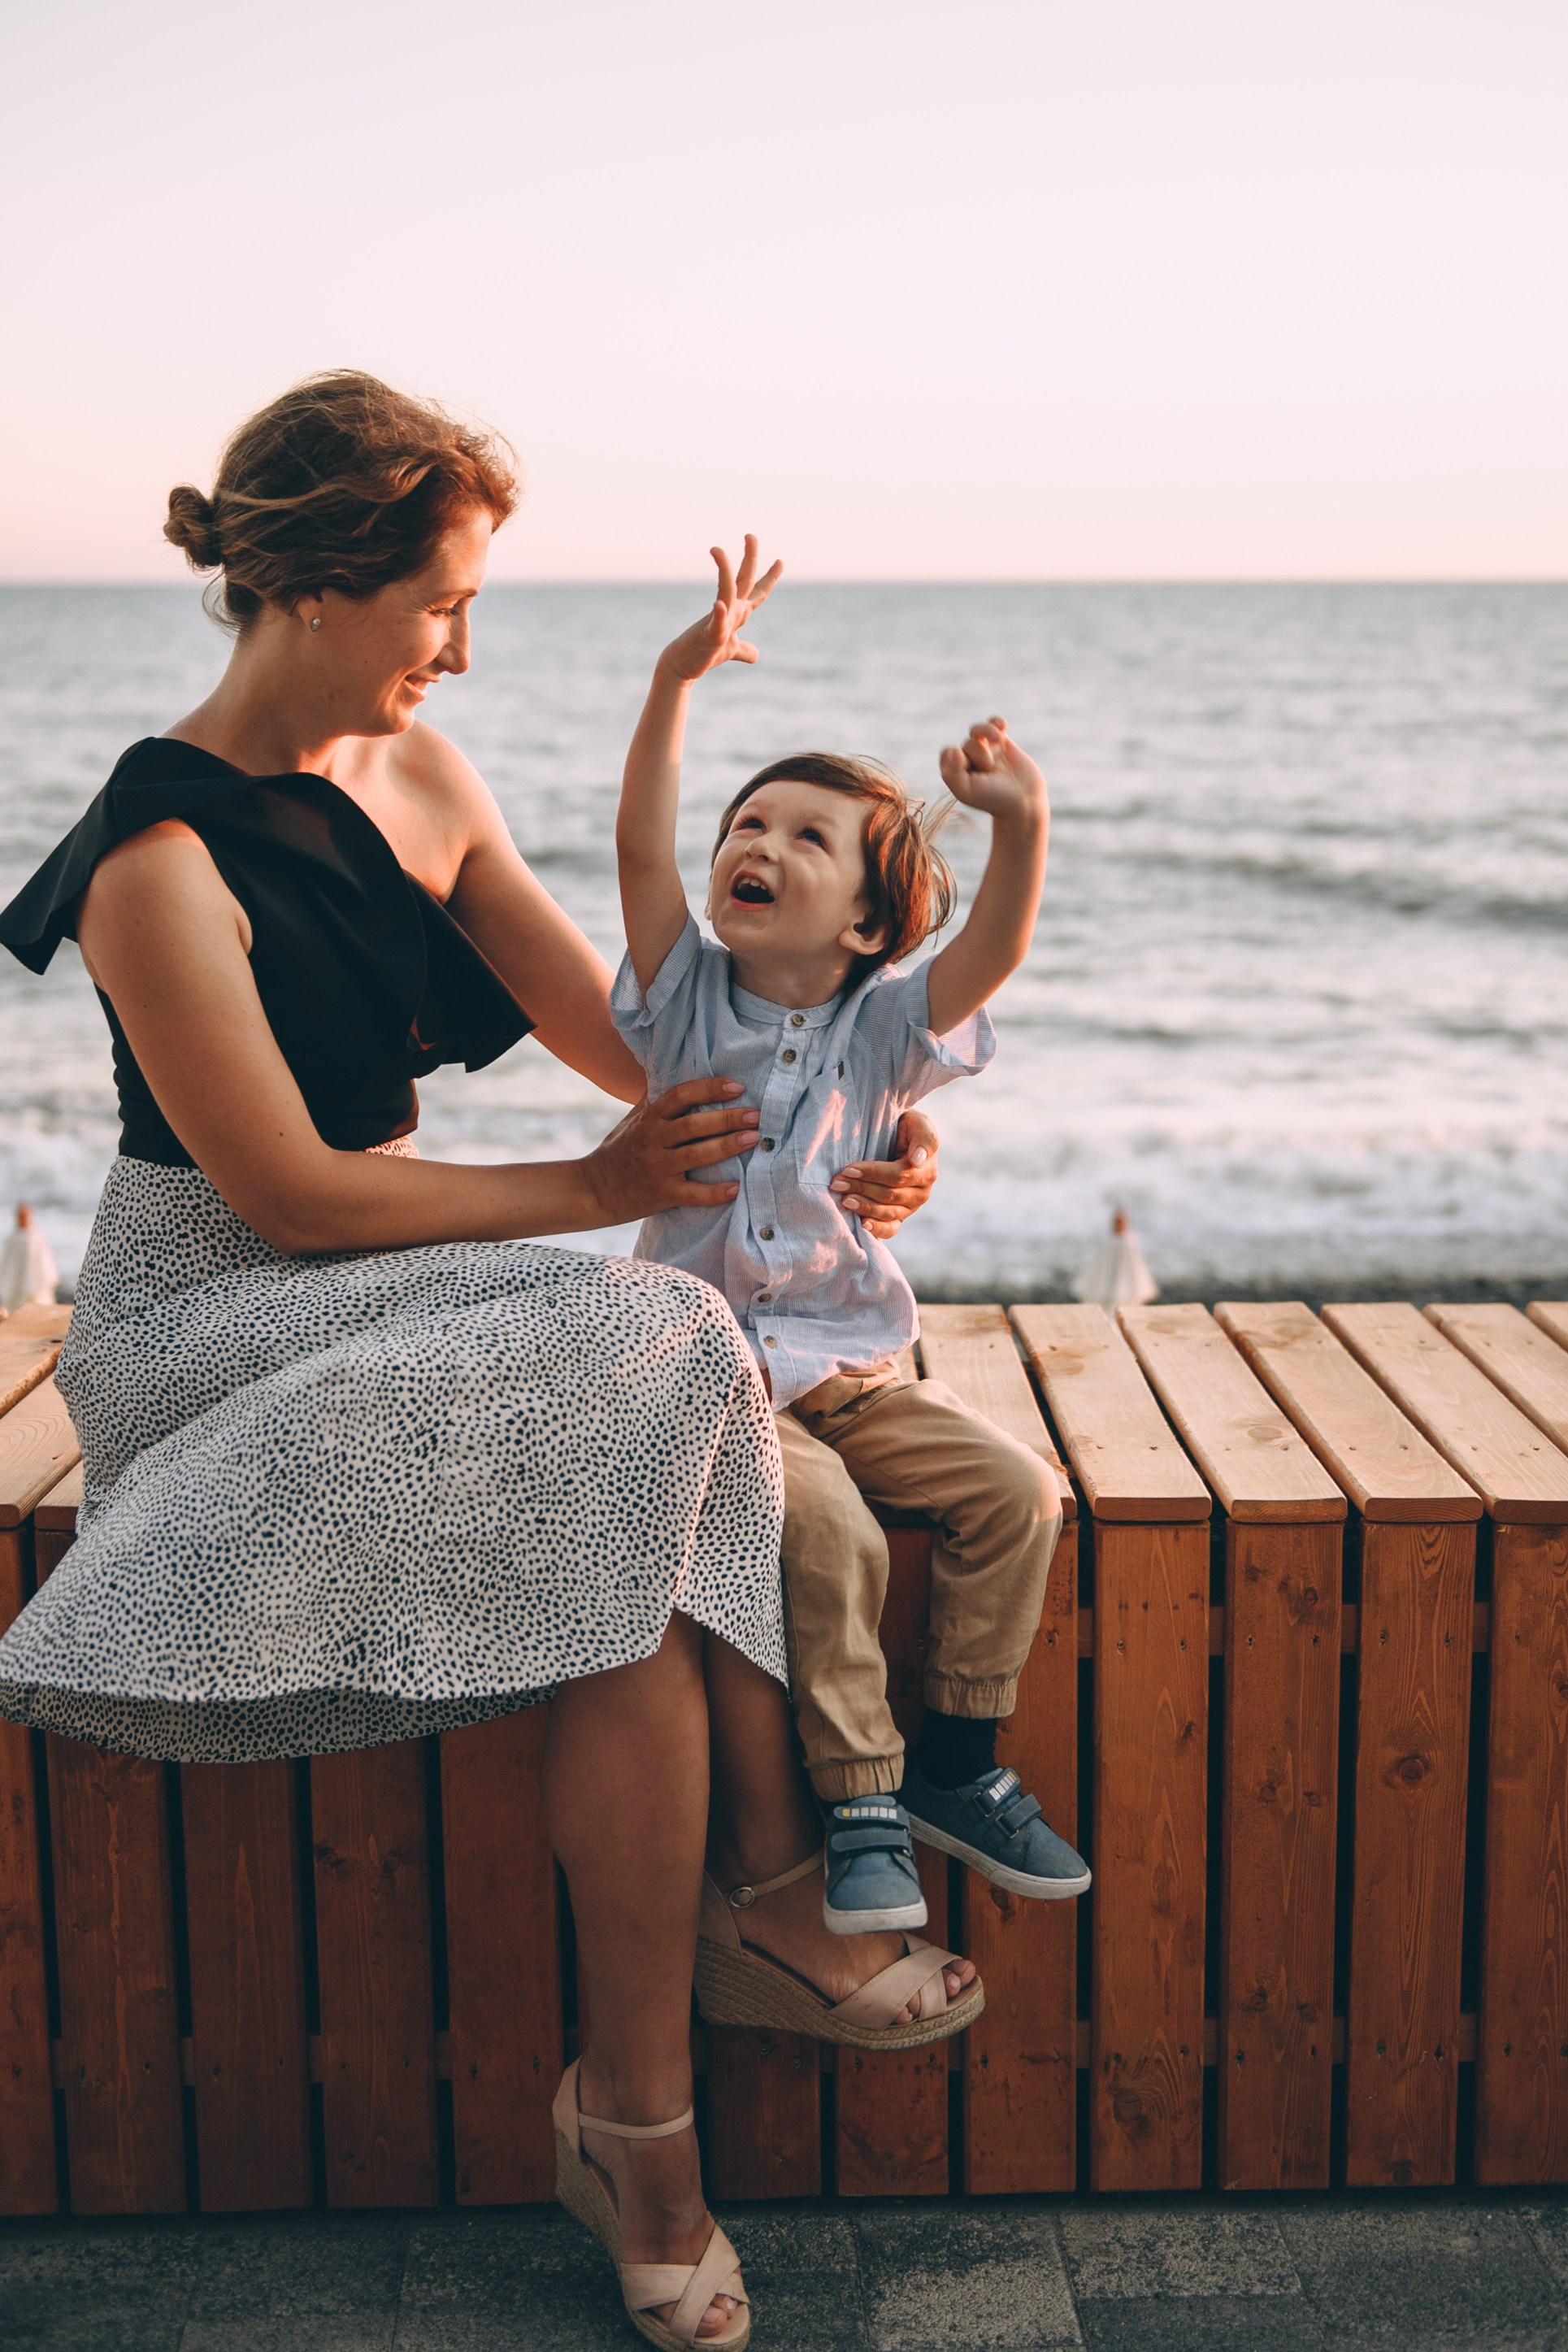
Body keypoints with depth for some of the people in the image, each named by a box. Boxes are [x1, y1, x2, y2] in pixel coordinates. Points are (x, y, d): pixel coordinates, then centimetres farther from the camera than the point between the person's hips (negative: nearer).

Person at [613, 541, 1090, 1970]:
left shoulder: (881, 1031, 2)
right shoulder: (688, 998, 1)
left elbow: (993, 952, -15)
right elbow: (640, 848, -12)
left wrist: (1023, 827, -33)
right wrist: (677, 683, -21)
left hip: (852, 1367, 3)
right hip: (711, 1371, -2)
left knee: (1013, 1492, -14)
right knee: (829, 1531, -27)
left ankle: (955, 1762, 2)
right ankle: (858, 1802, -13)